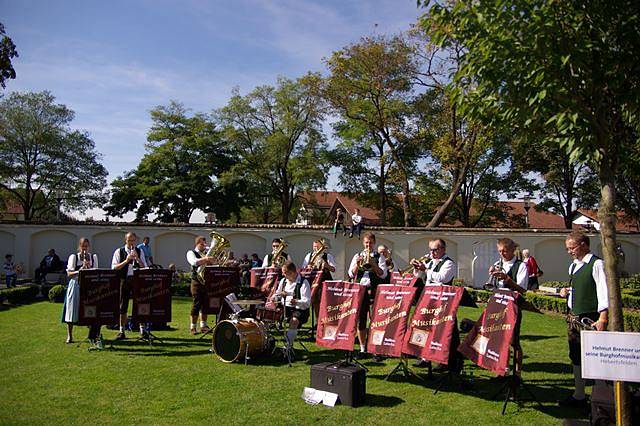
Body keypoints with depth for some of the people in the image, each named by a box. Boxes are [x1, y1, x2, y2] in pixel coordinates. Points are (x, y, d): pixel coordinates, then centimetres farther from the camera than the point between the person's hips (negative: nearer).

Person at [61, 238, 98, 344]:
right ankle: (69, 336, 13)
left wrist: (88, 267, -10)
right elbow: (69, 274, -4)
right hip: (76, 285, -2)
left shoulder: (93, 257, 11)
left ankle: (93, 335, 10)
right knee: (72, 311, 0)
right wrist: (79, 271, -20)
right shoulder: (73, 257, 2)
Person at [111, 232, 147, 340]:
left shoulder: (140, 252, 9)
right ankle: (121, 331, 12)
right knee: (123, 306, 3)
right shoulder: (119, 252, 4)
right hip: (124, 280, -1)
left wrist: (137, 258, -12)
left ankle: (142, 329, 9)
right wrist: (126, 261, -16)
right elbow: (114, 267, -4)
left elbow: (144, 268, 4)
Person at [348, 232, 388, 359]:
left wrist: (372, 264, -18)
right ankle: (362, 349, 15)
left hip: (374, 290, -2)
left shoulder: (379, 257, 5)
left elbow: (383, 274, -7)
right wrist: (357, 264, -13)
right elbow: (351, 274, 4)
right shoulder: (357, 256, 12)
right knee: (360, 320, 5)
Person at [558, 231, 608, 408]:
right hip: (574, 317, 9)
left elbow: (603, 291, -17)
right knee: (576, 357, 13)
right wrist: (567, 292, 4)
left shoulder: (597, 264, -11)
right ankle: (579, 396, 24)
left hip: (591, 318, -9)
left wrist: (603, 318, -23)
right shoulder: (573, 266, 15)